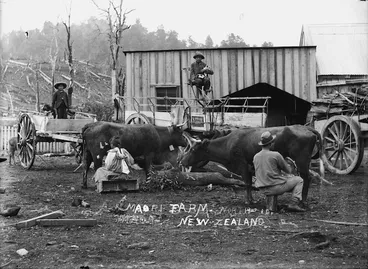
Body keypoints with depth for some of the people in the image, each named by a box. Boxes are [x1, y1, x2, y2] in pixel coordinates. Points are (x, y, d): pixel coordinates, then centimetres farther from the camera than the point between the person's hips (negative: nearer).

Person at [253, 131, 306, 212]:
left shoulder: (255, 157, 4)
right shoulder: (275, 155, -15)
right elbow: (288, 170, -3)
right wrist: (289, 167, 23)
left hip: (263, 190, 7)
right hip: (276, 187, -7)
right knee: (299, 180, 10)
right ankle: (294, 204, -4)